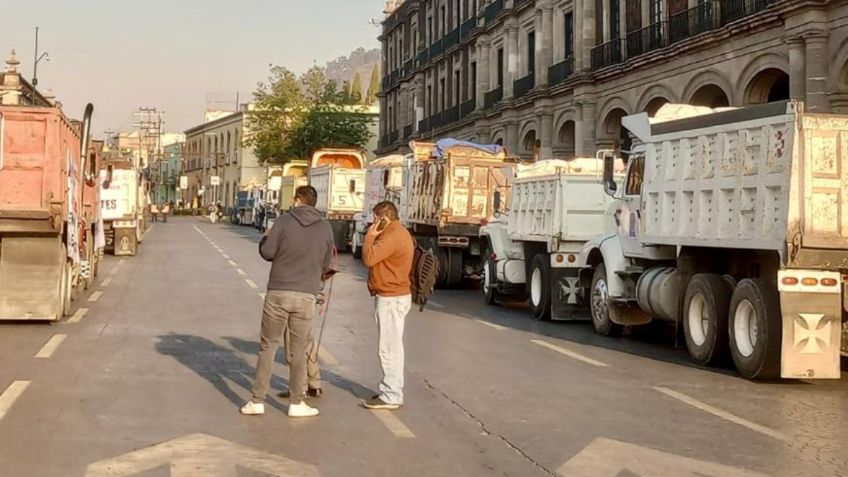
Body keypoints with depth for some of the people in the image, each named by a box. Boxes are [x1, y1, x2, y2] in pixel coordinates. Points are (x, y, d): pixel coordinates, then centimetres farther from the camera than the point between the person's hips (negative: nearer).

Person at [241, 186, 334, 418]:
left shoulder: (284, 221, -5)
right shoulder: (325, 227, 4)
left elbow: (267, 252, -4)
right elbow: (325, 265, 8)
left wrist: (265, 238, 16)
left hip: (278, 293, -1)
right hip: (306, 296, 1)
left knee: (268, 347, 9)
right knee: (298, 351, 10)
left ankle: (257, 401, 10)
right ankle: (296, 403, 15)